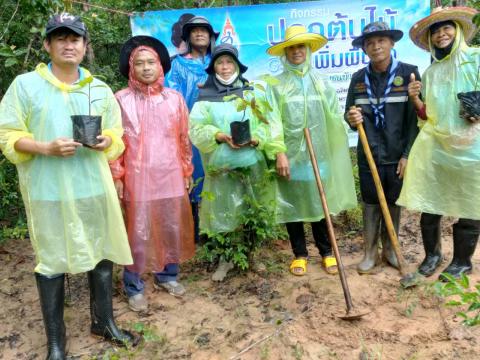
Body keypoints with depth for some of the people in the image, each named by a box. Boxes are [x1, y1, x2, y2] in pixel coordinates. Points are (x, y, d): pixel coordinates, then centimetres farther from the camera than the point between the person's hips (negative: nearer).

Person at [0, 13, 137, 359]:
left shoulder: (101, 89, 11)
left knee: (102, 252, 11)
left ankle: (104, 321, 31)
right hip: (48, 189, -3)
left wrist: (105, 141, -9)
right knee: (52, 261, 5)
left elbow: (116, 132, 14)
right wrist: (46, 148, -17)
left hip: (95, 185, 3)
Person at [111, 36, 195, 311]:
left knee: (173, 228, 11)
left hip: (171, 176, 3)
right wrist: (116, 176, -5)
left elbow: (184, 137, 11)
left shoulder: (175, 98, 6)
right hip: (138, 178, -3)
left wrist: (187, 170, 11)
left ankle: (168, 275, 31)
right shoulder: (121, 99, -3)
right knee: (138, 232, 3)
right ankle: (134, 287, 19)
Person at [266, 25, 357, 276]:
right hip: (290, 154, -1)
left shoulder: (321, 82, 10)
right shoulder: (276, 85, 2)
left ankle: (326, 252, 24)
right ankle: (300, 254, 22)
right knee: (292, 204, 6)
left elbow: (334, 116, 6)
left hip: (317, 153, 2)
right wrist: (279, 153, -14)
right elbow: (274, 121, -6)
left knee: (319, 203, 8)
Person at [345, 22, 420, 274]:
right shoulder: (359, 78, 4)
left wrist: (407, 154, -10)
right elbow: (349, 114, 8)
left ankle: (390, 249, 28)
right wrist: (352, 119, -16)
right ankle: (370, 253, 21)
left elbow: (416, 117, -6)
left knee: (394, 204, 10)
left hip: (398, 155, -1)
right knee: (370, 204, 9)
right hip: (369, 155, 2)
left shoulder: (409, 73, -4)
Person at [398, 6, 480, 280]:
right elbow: (426, 115, 13)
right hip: (433, 146, 3)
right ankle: (432, 254, 28)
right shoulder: (430, 72, 14)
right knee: (429, 206, 6)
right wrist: (415, 99, -4)